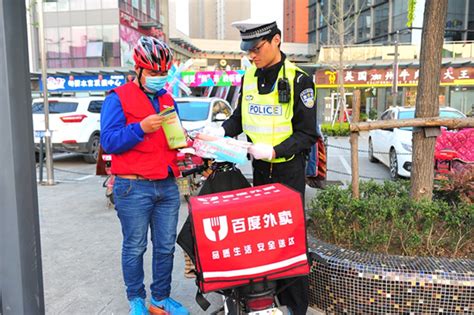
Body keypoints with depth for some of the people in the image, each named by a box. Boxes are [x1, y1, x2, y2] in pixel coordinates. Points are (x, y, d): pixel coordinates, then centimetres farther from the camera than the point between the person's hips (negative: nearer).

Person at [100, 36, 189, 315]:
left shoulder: (168, 99, 17)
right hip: (134, 187, -5)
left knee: (166, 247, 11)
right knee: (135, 248, 6)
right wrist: (141, 128, -22)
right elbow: (108, 141, -11)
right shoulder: (119, 98, -2)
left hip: (168, 186, 6)